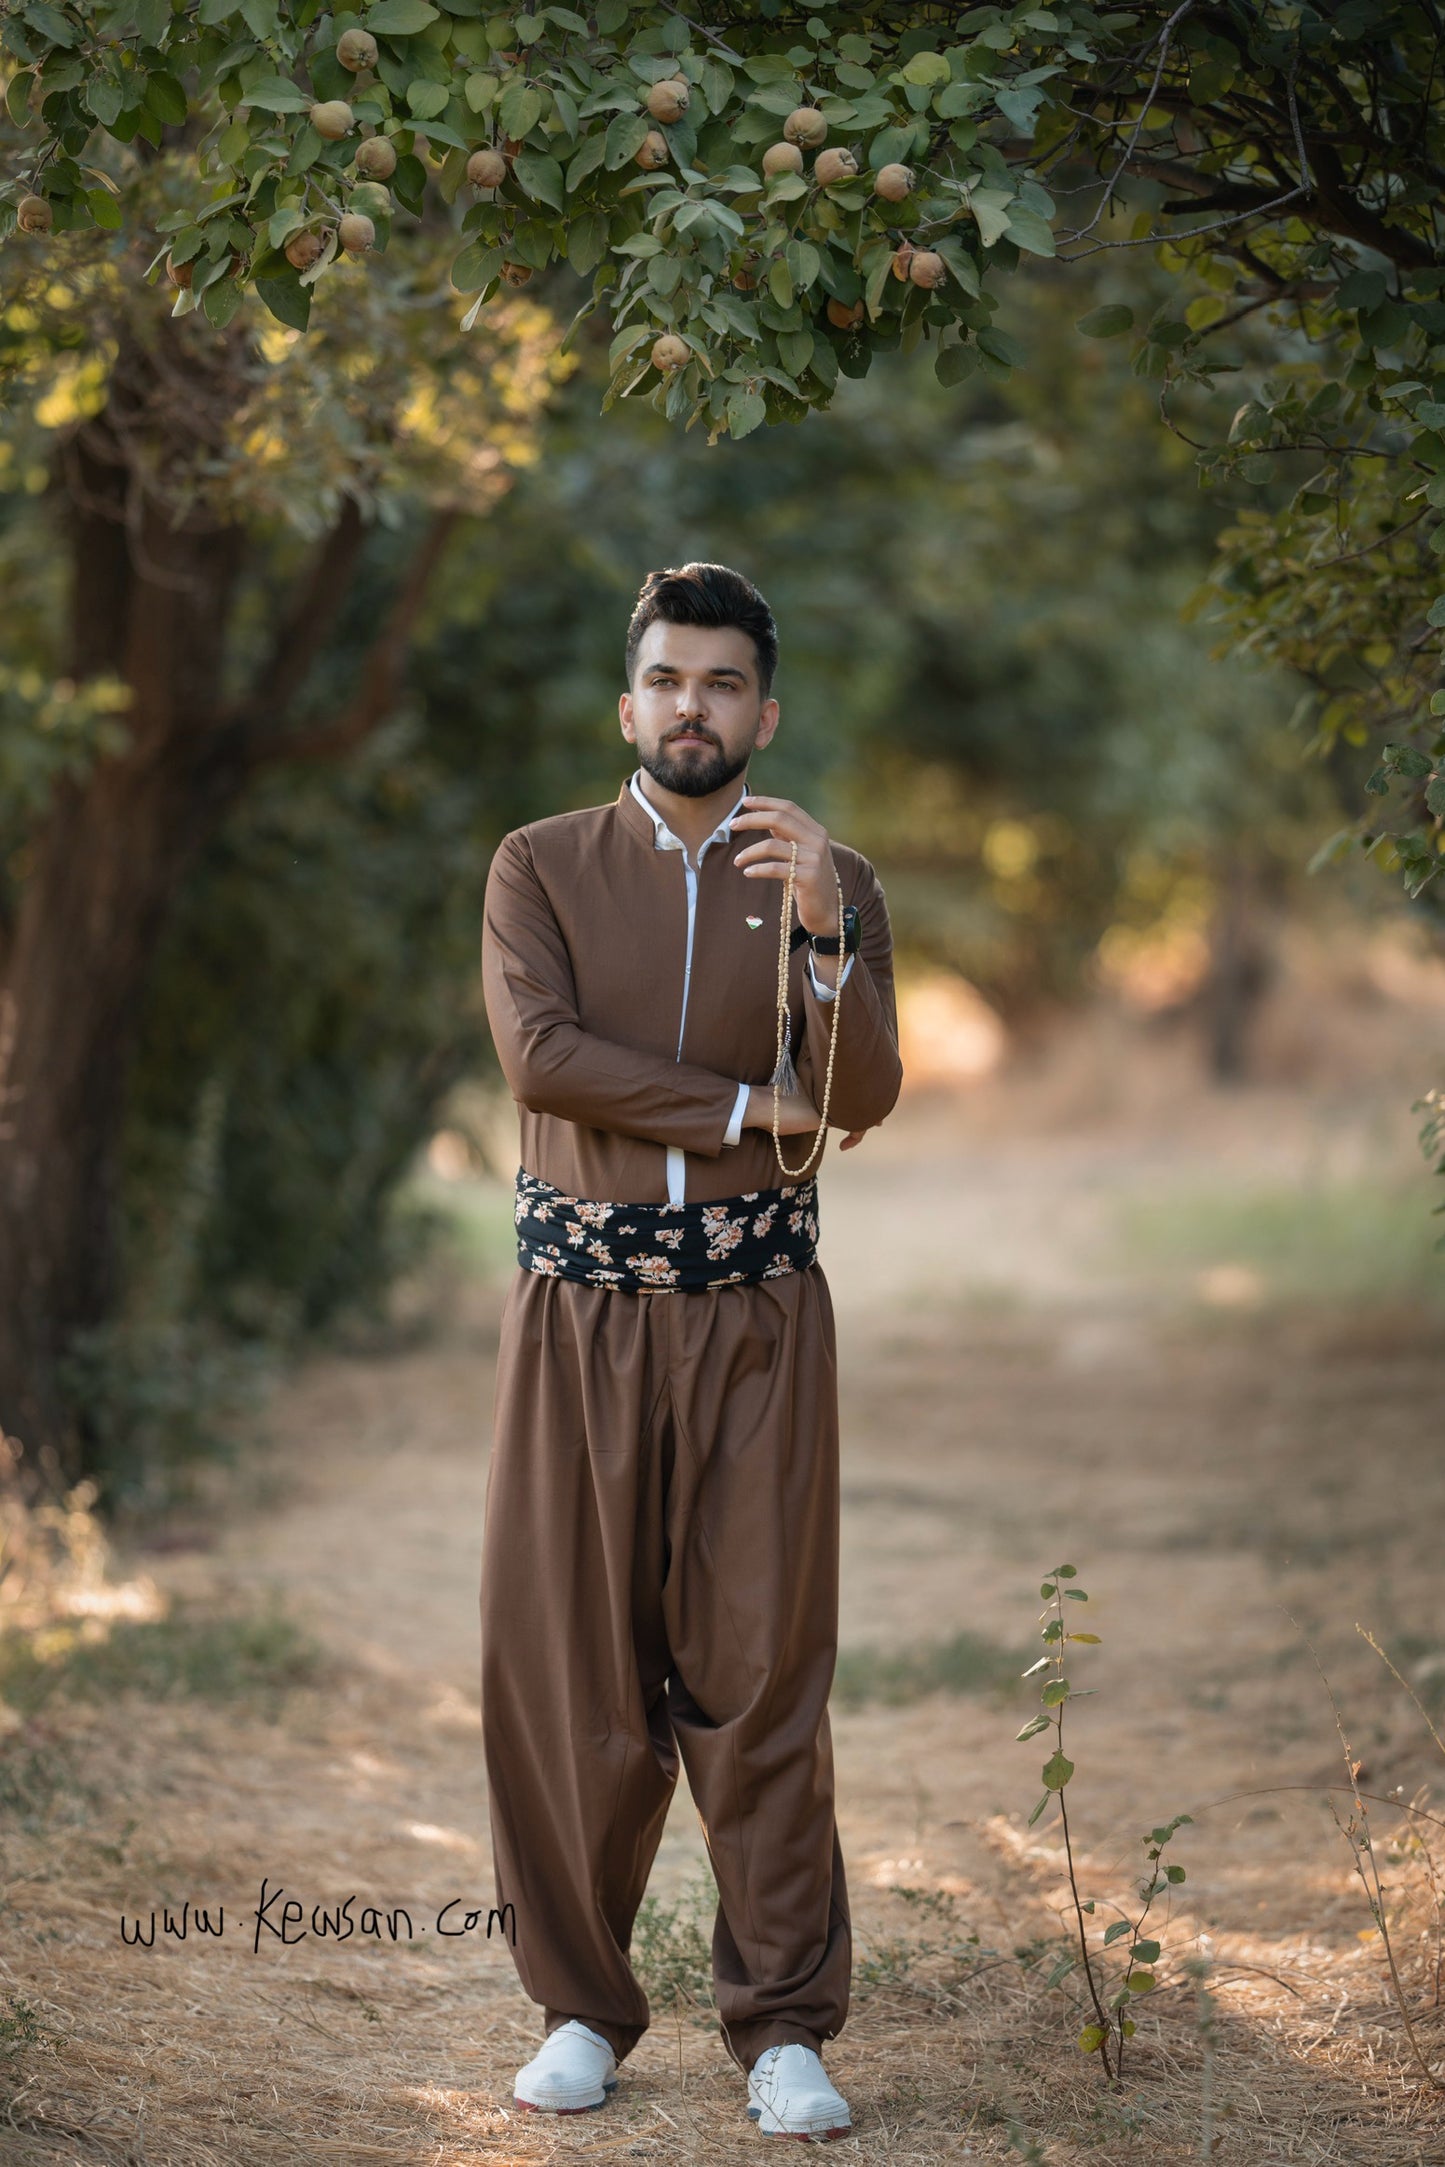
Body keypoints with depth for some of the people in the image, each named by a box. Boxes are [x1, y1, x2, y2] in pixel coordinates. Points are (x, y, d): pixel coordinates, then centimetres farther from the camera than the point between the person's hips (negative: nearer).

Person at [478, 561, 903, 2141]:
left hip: (755, 1310, 0)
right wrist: (747, 1105, -9)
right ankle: (580, 2005, 11)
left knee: (761, 1665, -2)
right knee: (563, 1658, 0)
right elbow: (537, 1051, -10)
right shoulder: (540, 867, 7)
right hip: (577, 1301, 0)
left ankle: (783, 2027, 4)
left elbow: (862, 1100, -6)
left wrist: (824, 934, -22)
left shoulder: (830, 880, 8)